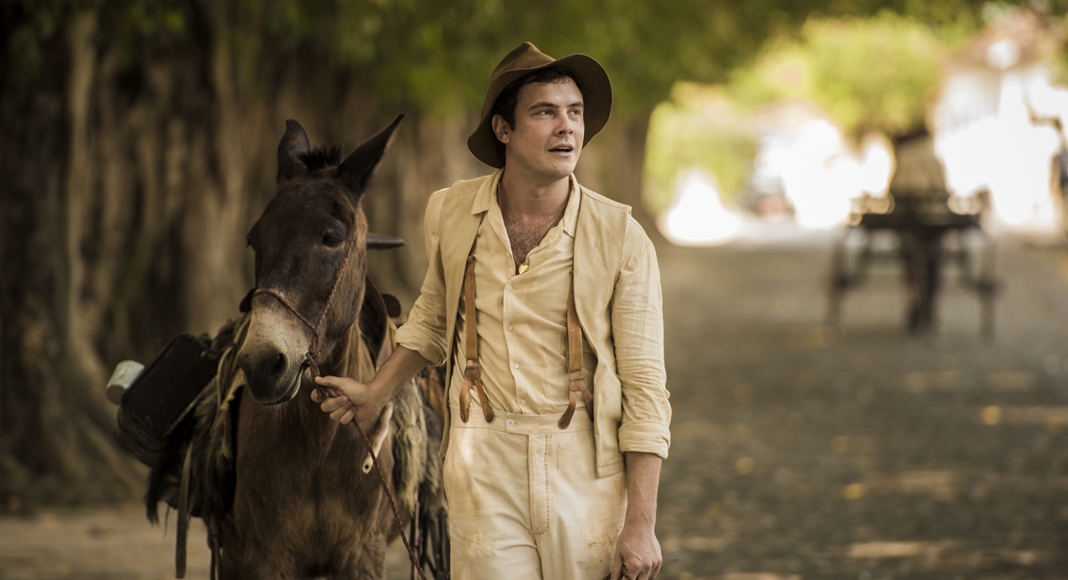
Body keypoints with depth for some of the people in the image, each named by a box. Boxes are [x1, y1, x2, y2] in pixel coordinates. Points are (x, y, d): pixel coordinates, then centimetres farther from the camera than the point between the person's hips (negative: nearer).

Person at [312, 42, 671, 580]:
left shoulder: (621, 239, -8)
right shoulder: (450, 213, 1)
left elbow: (645, 389, -8)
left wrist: (641, 525, -12)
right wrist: (376, 393, 21)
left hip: (587, 477, -1)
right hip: (484, 470, 2)